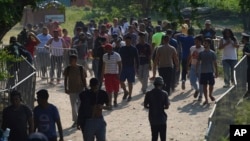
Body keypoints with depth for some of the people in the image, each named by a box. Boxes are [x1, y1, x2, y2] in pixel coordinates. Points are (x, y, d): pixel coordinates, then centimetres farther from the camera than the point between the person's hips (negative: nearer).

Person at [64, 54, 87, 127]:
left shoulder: (81, 68, -8)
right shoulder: (68, 69, -3)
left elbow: (84, 79, -1)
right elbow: (65, 79, 5)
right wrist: (66, 88, 0)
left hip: (80, 89, -2)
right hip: (71, 90, 2)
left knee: (80, 105, -5)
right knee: (73, 105, 7)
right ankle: (75, 121, 17)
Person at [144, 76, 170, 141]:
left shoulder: (148, 93, -5)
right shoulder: (164, 93, -10)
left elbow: (145, 105, -2)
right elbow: (167, 106, -10)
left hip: (152, 118, 2)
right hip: (161, 118, -2)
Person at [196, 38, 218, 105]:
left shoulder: (212, 53, -1)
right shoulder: (201, 53, 4)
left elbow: (215, 63, 2)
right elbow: (198, 62, 9)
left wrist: (216, 72, -1)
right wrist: (196, 71, 5)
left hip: (210, 72, -1)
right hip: (203, 72, 1)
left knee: (211, 85, 2)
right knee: (204, 85, 2)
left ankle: (210, 94, 31)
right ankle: (206, 99, 8)